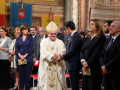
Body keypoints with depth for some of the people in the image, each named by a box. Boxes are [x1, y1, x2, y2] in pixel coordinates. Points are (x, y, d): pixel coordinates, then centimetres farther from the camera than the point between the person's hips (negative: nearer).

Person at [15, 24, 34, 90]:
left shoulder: (30, 38, 6)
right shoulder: (18, 39, 12)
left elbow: (31, 48, -3)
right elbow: (16, 48, 4)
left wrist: (25, 56, -13)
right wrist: (20, 55, -11)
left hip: (28, 59, -2)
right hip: (19, 59, 2)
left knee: (27, 74, -2)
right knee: (21, 74, 4)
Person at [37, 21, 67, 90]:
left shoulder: (60, 43, 7)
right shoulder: (44, 42, 6)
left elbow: (63, 53, -3)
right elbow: (43, 52, -9)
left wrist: (58, 56, -25)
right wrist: (52, 55, -25)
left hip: (57, 68, 1)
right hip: (46, 67, -1)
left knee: (57, 84, -1)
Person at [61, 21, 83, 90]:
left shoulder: (75, 37, -17)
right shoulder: (76, 36, 13)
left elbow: (72, 51, -21)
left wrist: (63, 56, -6)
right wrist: (65, 55, 9)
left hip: (73, 64, -10)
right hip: (74, 64, 10)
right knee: (75, 84, 16)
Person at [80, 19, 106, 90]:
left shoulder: (101, 37, -5)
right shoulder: (87, 39, 18)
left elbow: (97, 53, -12)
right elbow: (82, 51, 13)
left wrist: (88, 64, -12)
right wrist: (83, 61, -6)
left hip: (95, 69, -7)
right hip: (86, 69, 7)